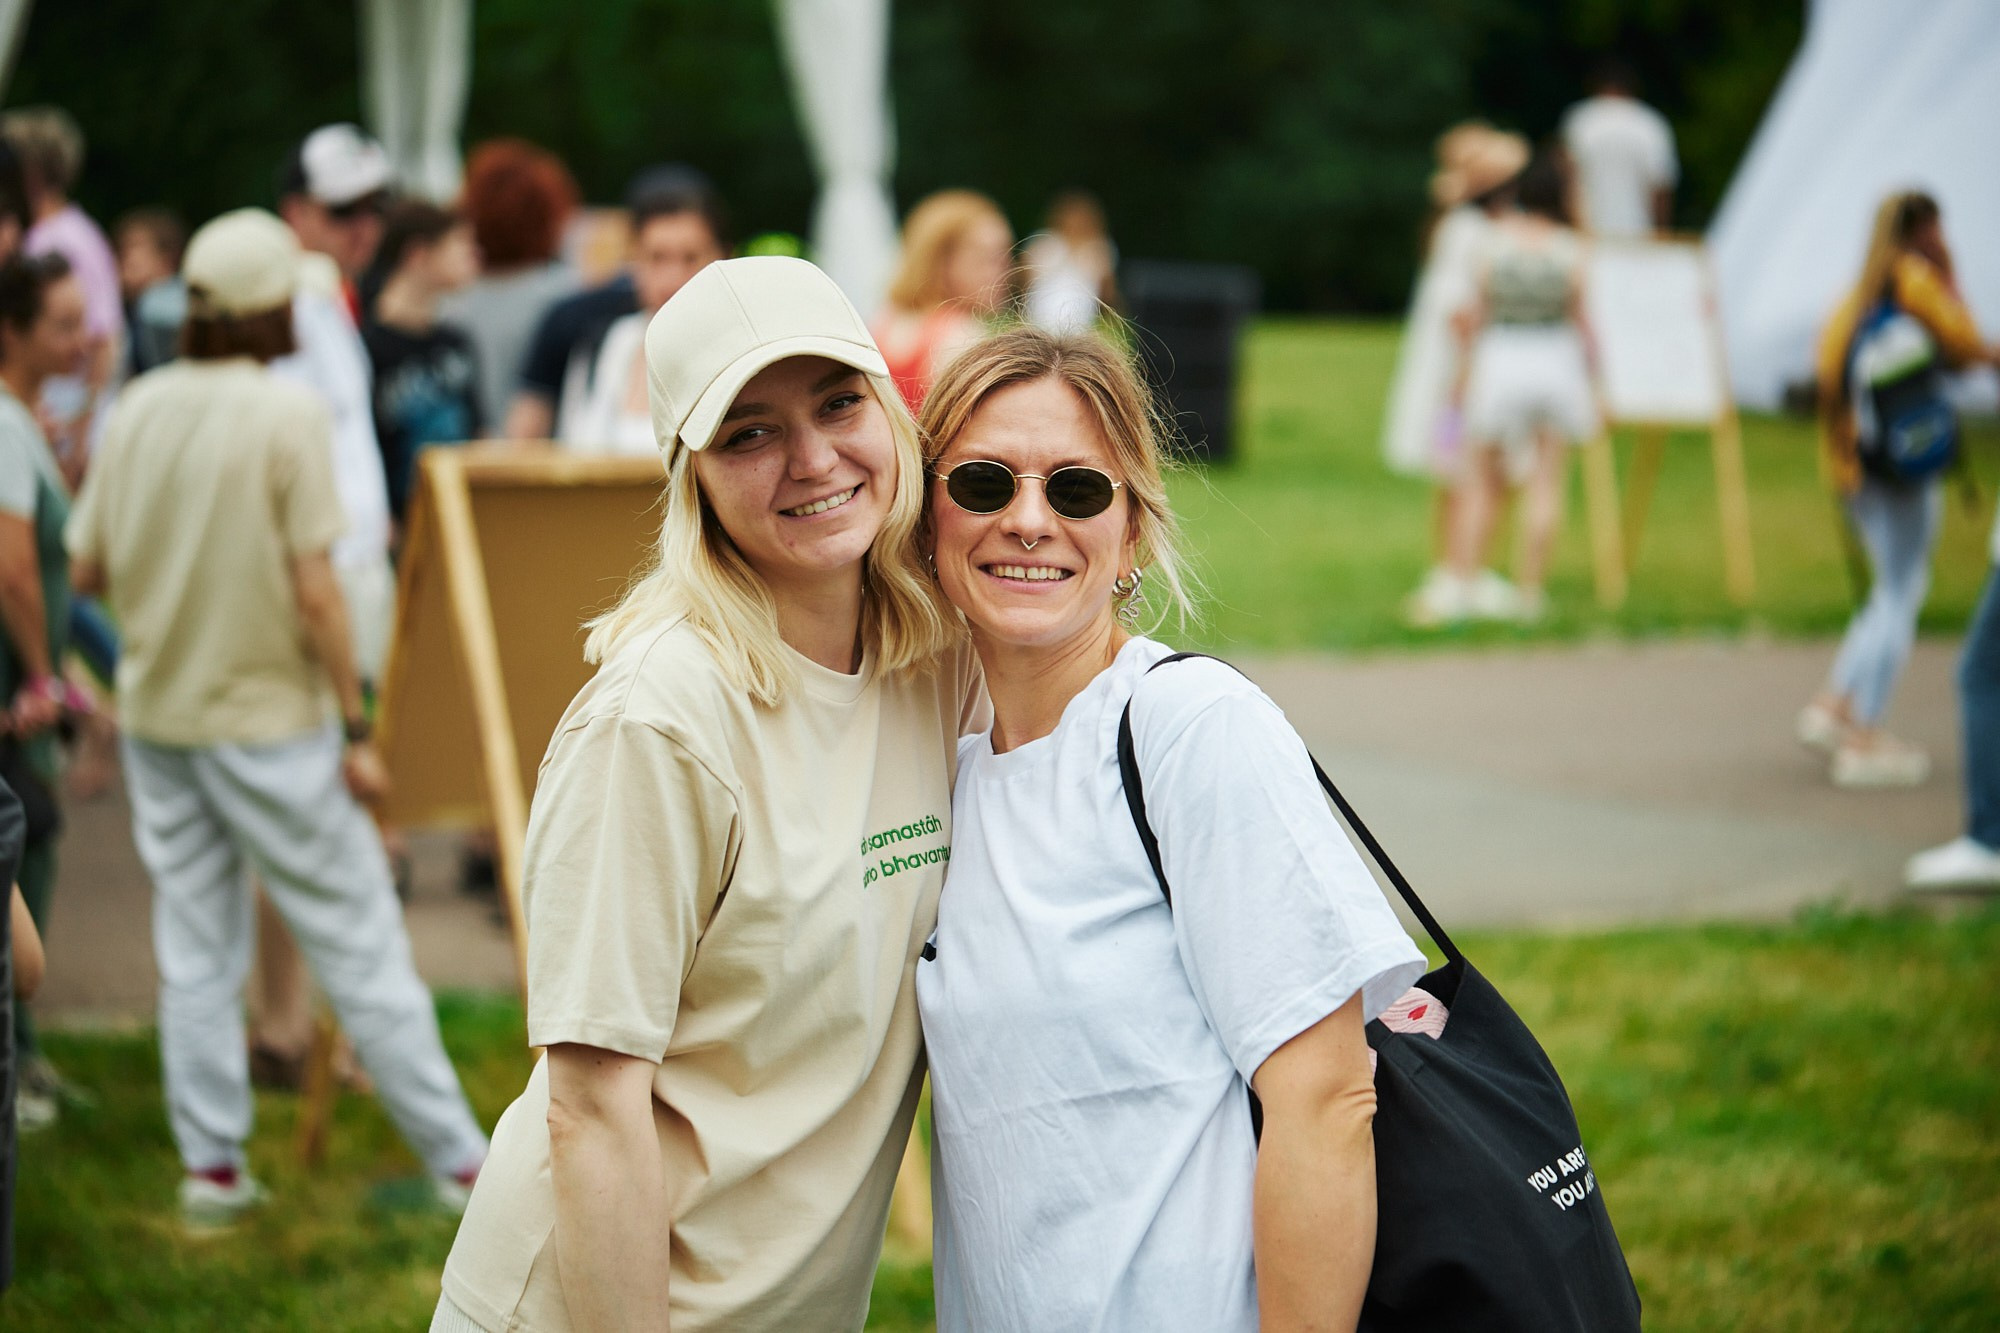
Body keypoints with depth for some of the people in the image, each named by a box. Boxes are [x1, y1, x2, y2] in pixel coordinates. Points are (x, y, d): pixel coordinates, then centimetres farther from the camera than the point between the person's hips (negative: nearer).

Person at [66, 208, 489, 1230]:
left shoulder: (137, 410, 1)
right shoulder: (288, 415, -15)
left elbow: (86, 569, 6)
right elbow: (314, 590, -16)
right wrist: (357, 728, -10)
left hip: (156, 714, 5)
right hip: (265, 718, -5)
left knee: (194, 952, 12)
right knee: (358, 942, 2)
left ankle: (212, 1167, 14)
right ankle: (456, 1156, 7)